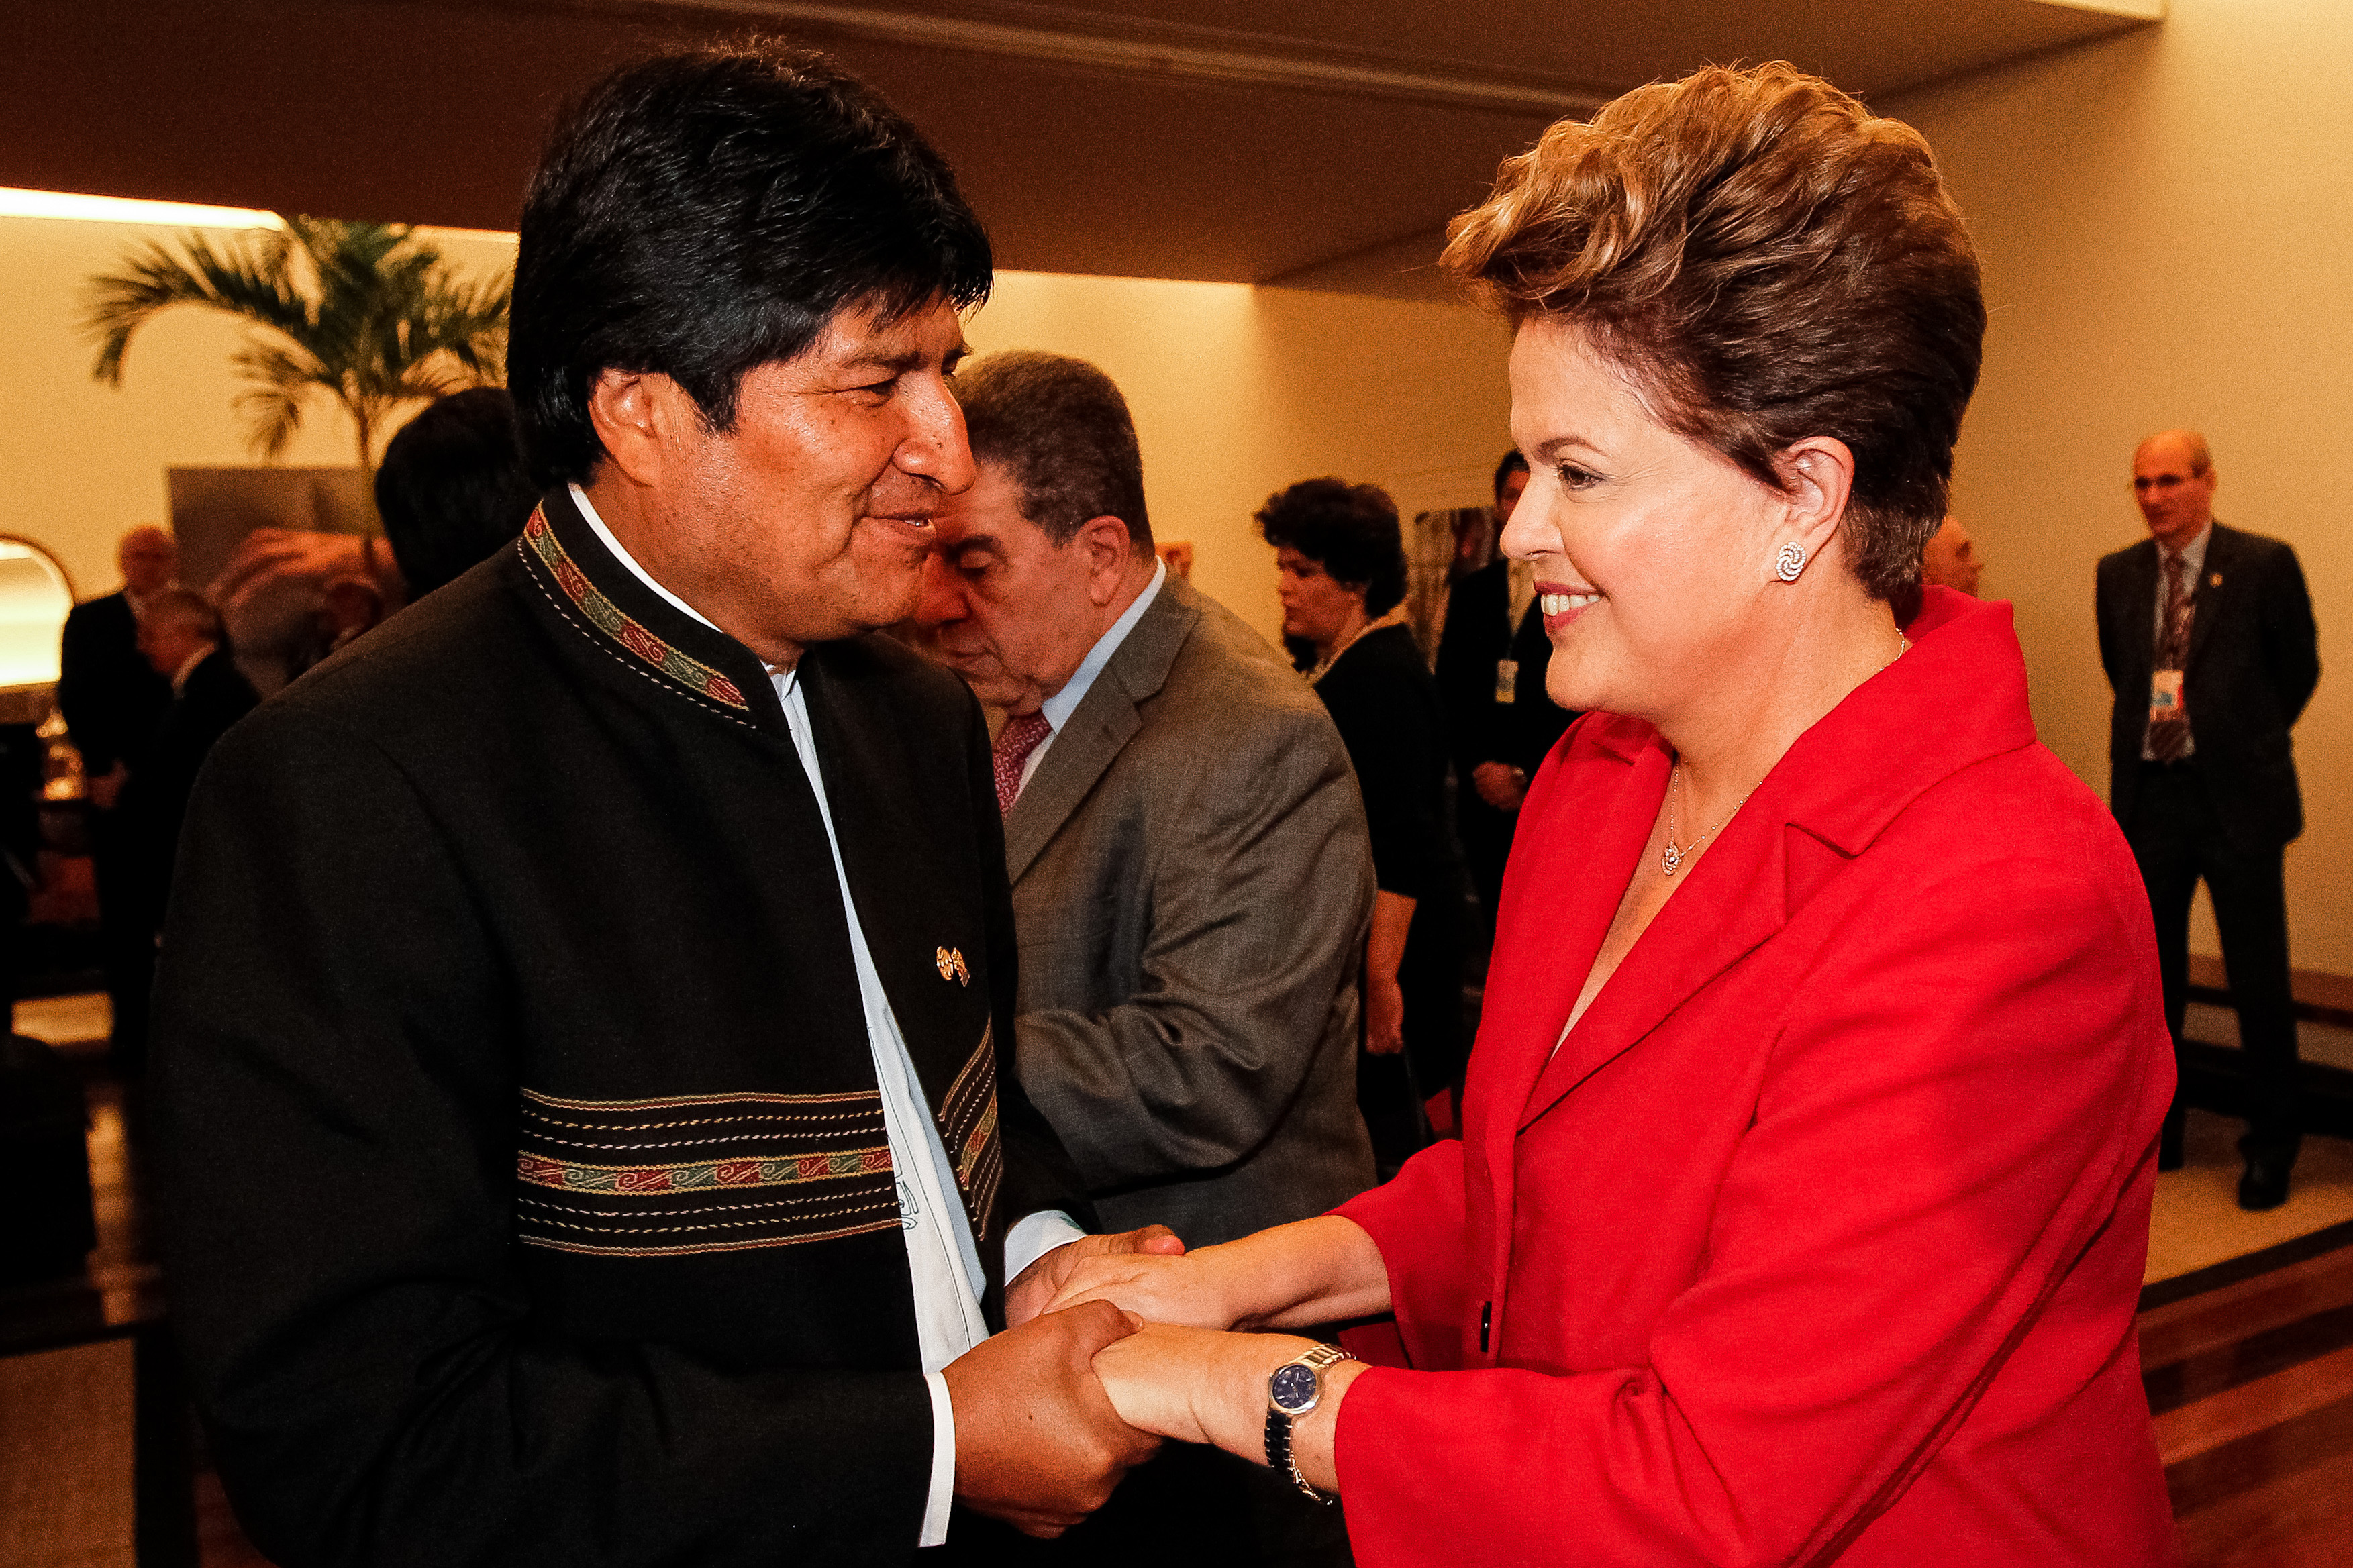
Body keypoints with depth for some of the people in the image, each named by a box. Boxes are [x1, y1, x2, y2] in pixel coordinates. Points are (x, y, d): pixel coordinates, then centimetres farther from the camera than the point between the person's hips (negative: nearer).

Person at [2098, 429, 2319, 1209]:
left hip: (2236, 796, -3)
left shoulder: (2265, 564, -5)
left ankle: (2273, 1144, 19)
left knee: (2258, 976, 4)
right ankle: (2154, 1130, 26)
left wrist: (2245, 742, 13)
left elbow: (2300, 668, 6)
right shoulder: (2118, 574, 6)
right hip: (2148, 794, 4)